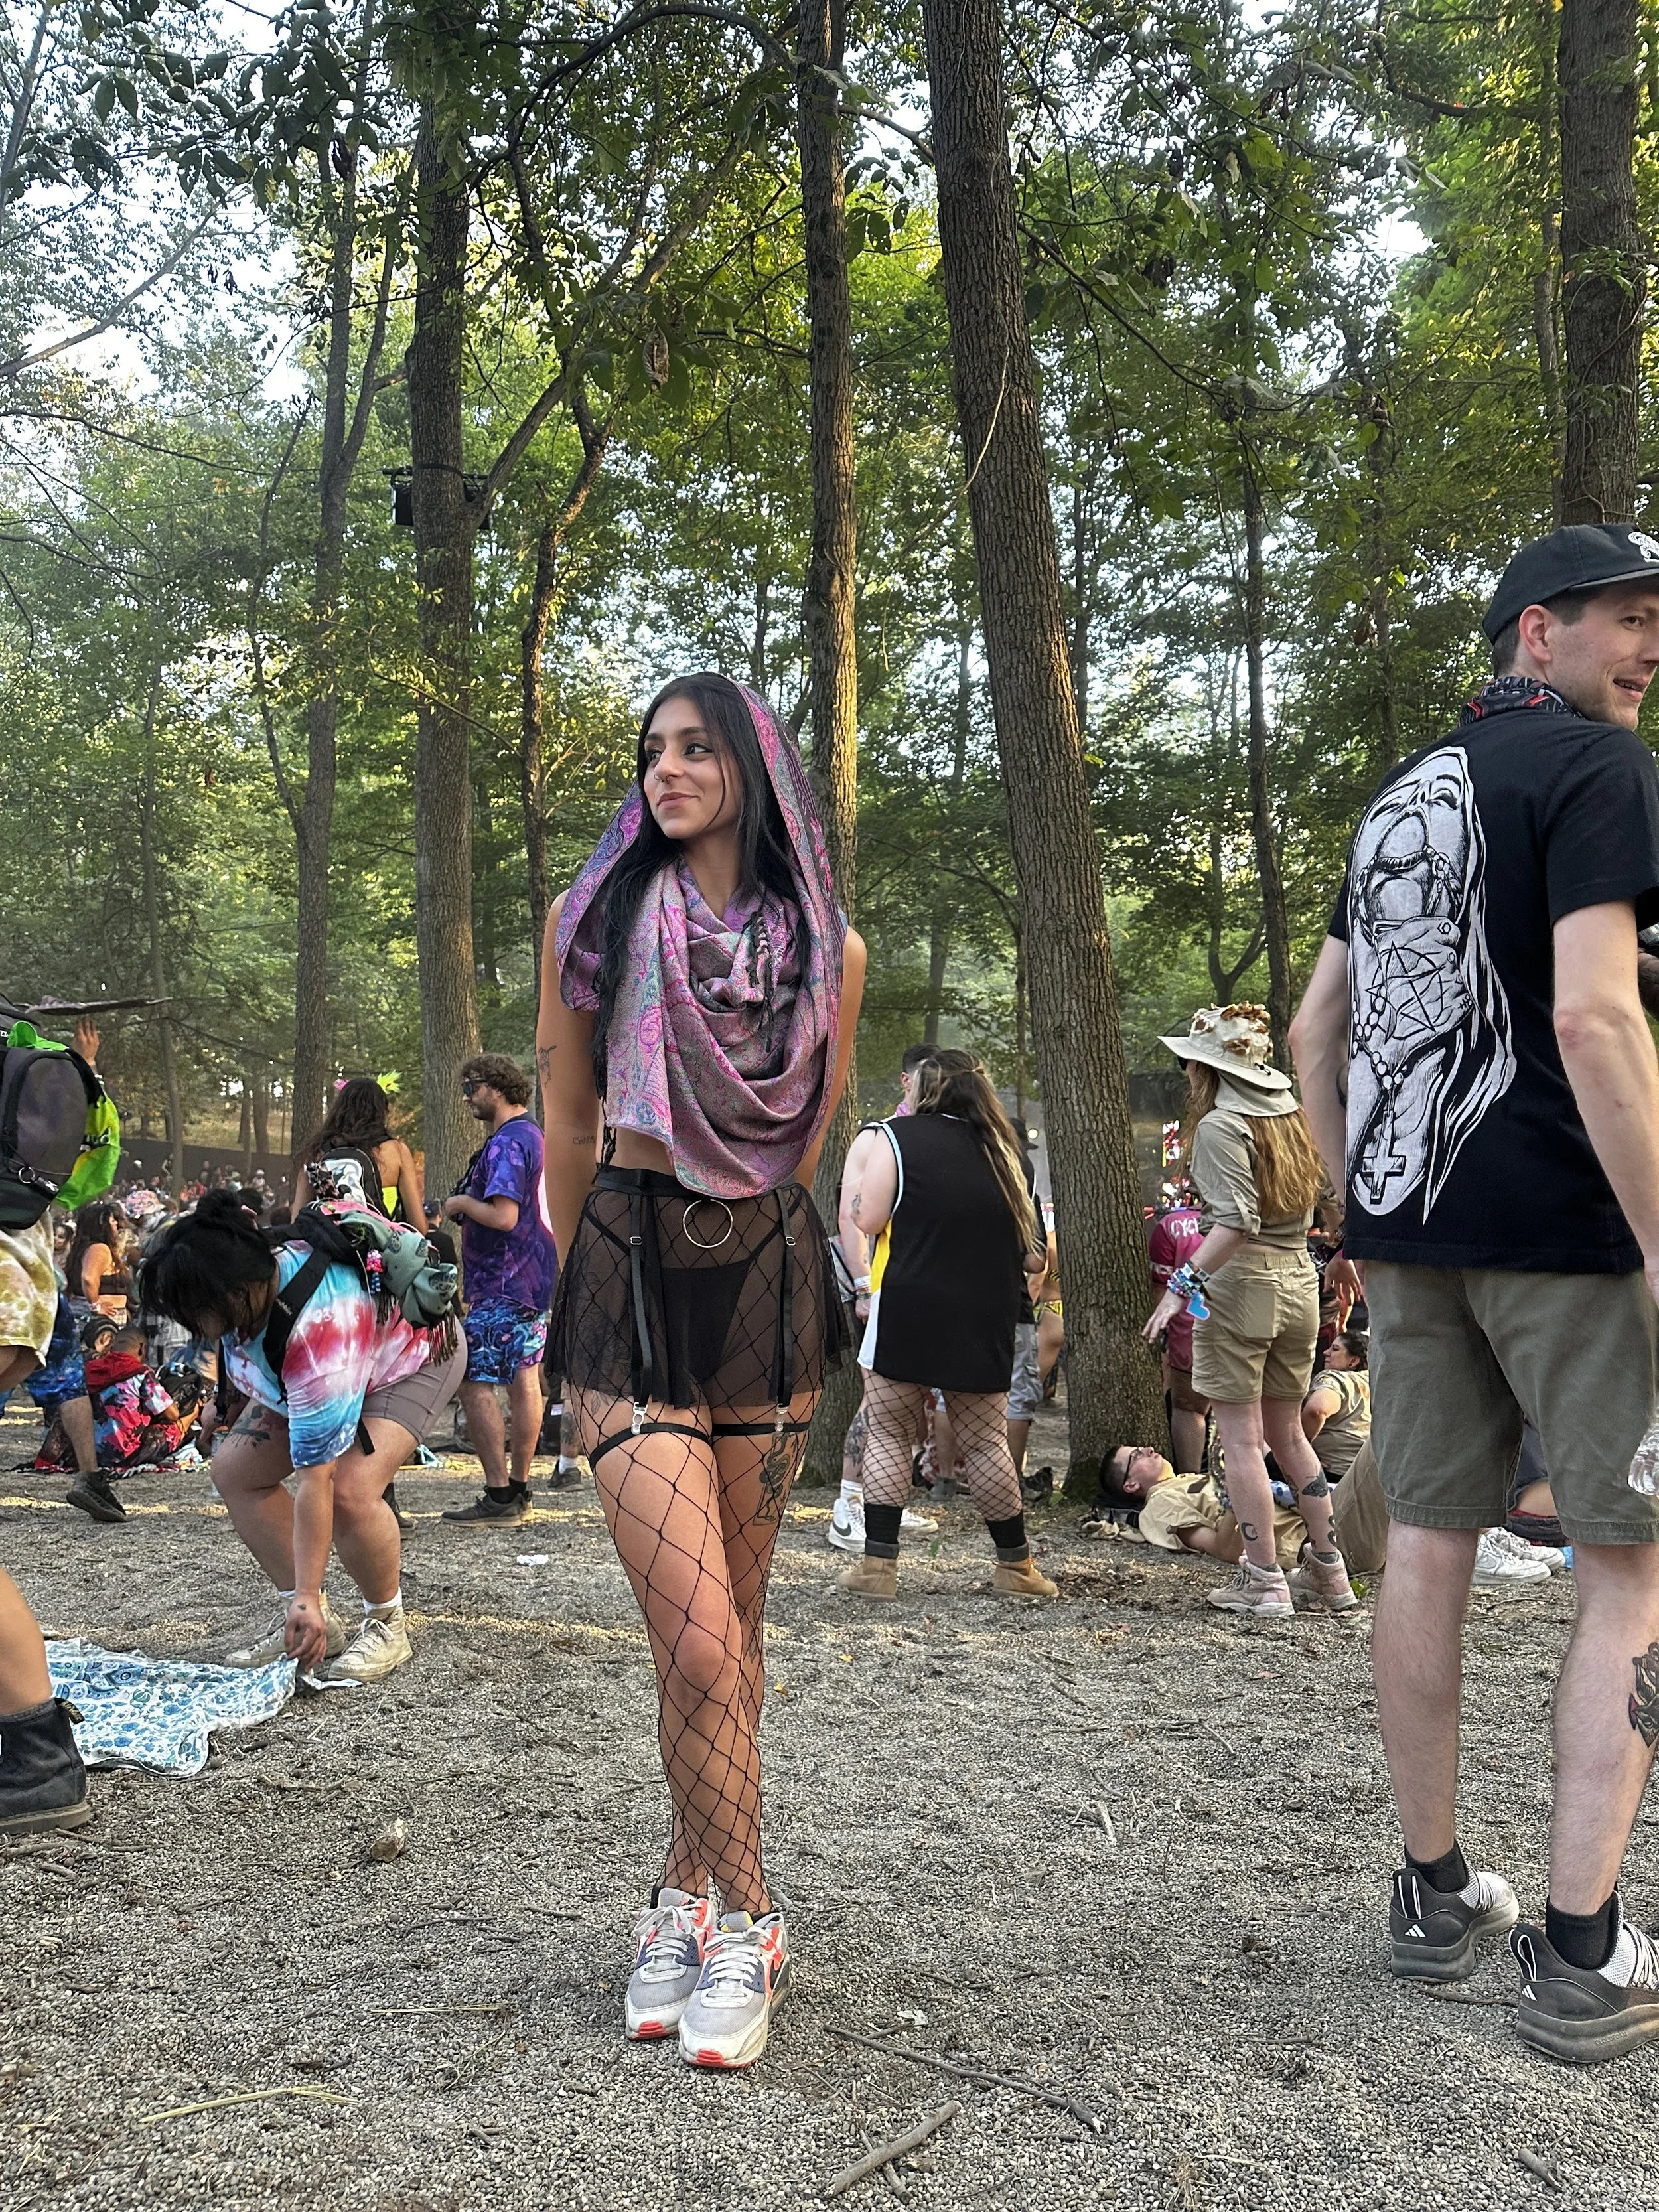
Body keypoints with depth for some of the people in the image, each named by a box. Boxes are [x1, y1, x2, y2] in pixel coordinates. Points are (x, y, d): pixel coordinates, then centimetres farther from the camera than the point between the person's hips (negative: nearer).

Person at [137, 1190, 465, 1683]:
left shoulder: (320, 1332, -44)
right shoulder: (241, 1289, -23)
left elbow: (316, 1480, -42)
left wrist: (309, 1597, -39)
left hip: (413, 1357, -9)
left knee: (350, 1488, -31)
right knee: (235, 1469, -5)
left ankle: (387, 1625, -6)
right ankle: (306, 1620, 2)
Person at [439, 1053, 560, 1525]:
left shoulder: (505, 1144, -17)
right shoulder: (534, 1134, 15)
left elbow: (503, 1216, -27)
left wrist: (461, 1203, -10)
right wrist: (466, 1207, 15)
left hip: (503, 1286, -10)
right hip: (537, 1278, 10)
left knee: (474, 1382, -6)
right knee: (524, 1380, 12)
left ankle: (498, 1495, -6)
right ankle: (519, 1488, 19)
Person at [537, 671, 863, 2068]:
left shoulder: (829, 946, 7)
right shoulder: (597, 917, 3)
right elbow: (567, 1122, 11)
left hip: (771, 1282, 2)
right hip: (629, 1277, -2)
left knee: (734, 1623, 9)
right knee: (697, 1636, -10)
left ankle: (690, 1897, 27)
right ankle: (740, 1921, 8)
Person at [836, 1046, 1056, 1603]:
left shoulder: (891, 1138, -4)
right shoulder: (1002, 1151, 9)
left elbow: (864, 1220, -14)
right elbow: (1034, 1255, 12)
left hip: (906, 1319, -4)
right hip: (985, 1327, 4)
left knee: (888, 1435, 8)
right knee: (985, 1442, 13)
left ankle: (878, 1564, 6)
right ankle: (1016, 1565, 20)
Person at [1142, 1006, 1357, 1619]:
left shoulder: (1220, 1126, -12)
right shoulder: (1291, 1114, 10)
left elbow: (1236, 1221, -22)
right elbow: (1310, 1210, 12)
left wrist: (1182, 1285, -23)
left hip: (1240, 1285, -8)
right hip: (1299, 1281, 8)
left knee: (1241, 1439, 0)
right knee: (1287, 1434, 16)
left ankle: (1263, 1581, 3)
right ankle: (1329, 1572, 20)